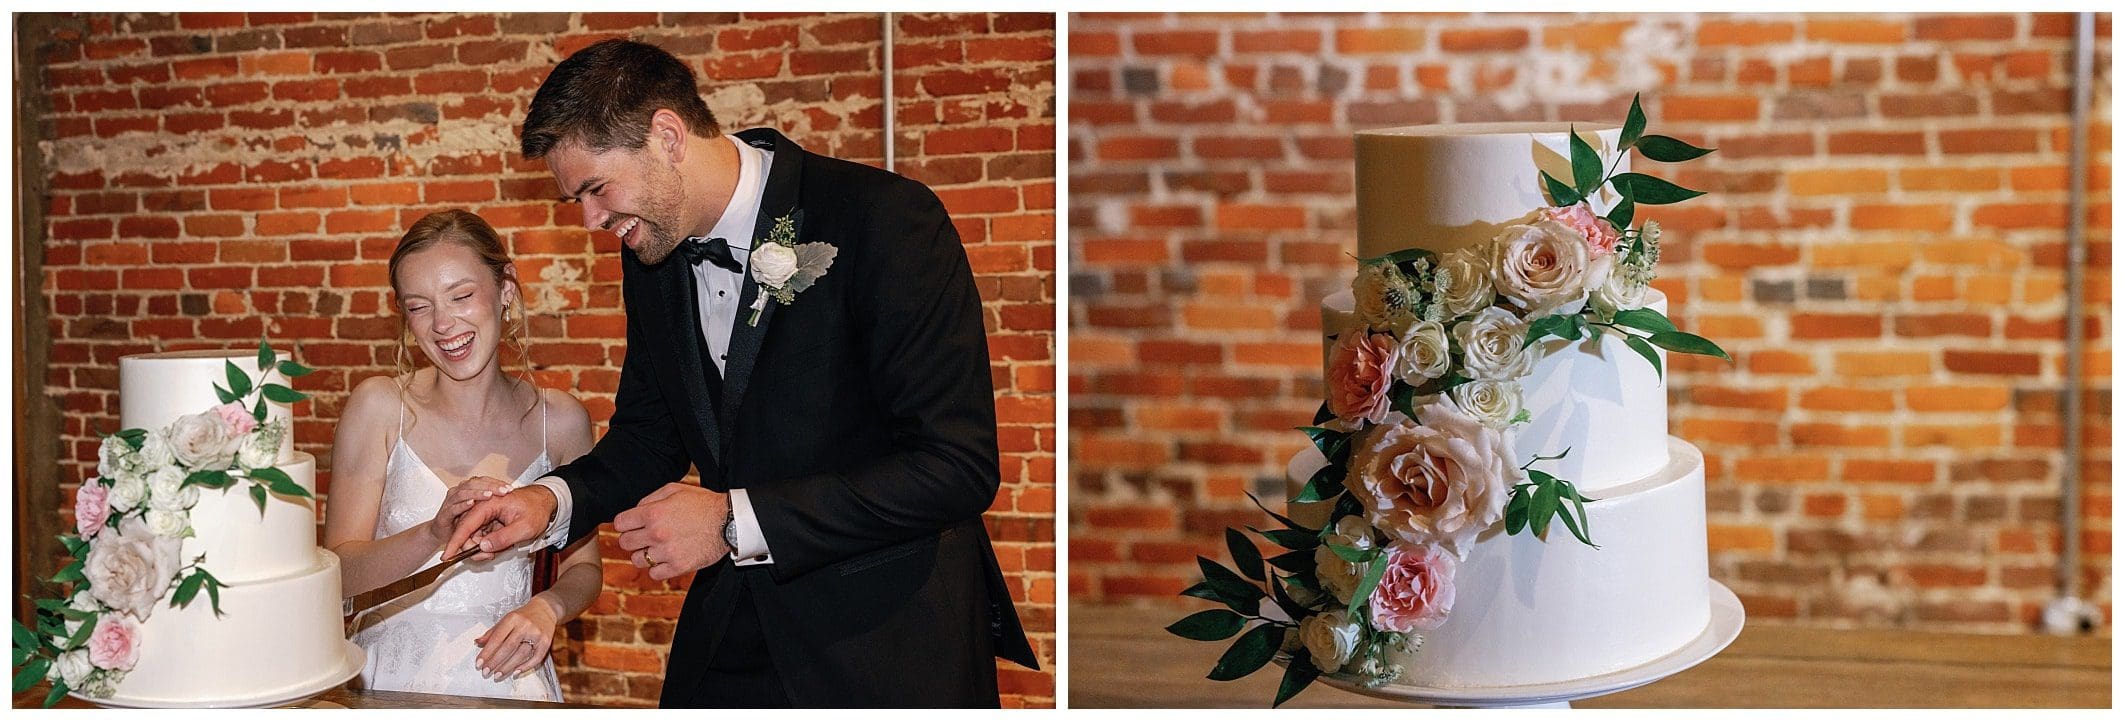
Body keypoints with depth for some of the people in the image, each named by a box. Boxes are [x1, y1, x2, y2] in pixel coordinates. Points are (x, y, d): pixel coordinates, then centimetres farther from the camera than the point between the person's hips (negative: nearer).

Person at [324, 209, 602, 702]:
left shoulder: (559, 419, 2)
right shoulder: (378, 407, -1)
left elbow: (583, 568, 11)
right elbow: (339, 572, -5)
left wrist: (548, 607, -10)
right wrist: (435, 535, -23)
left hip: (506, 676, 1)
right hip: (394, 679, -1)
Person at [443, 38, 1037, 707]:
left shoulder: (884, 218, -19)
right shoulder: (651, 251, 4)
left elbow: (958, 465, -24)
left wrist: (734, 522, -23)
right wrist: (554, 499, -5)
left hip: (887, 646, -6)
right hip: (729, 639, 6)